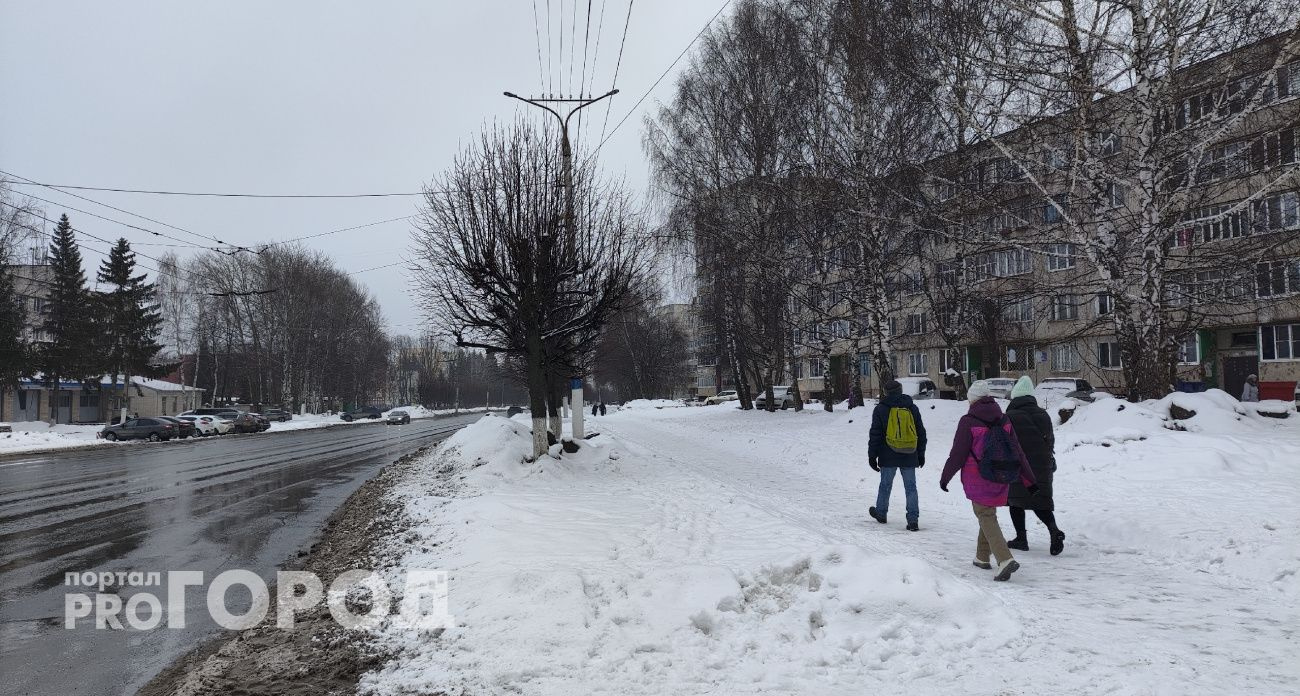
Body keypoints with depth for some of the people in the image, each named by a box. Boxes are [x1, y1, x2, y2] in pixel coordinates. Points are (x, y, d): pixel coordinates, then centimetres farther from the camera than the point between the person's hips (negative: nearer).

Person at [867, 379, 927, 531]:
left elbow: (875, 434, -3)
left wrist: (872, 456, 2)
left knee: (885, 485, 14)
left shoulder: (881, 409, -3)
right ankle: (913, 520, -1)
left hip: (889, 456, -2)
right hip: (909, 456, 2)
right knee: (910, 487, 4)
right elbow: (921, 433, 11)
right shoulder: (912, 408, 6)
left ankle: (881, 513, 30)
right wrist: (921, 454, 19)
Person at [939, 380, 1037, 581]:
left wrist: (945, 477, 3)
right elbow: (1018, 452, 7)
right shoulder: (1003, 420, 4)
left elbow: (957, 454, -10)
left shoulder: (968, 422, -12)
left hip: (977, 480, -6)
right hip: (1000, 480, 6)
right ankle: (983, 557, 31)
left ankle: (1005, 559, -19)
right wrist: (1029, 480, 11)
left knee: (986, 518, -3)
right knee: (988, 514, 20)